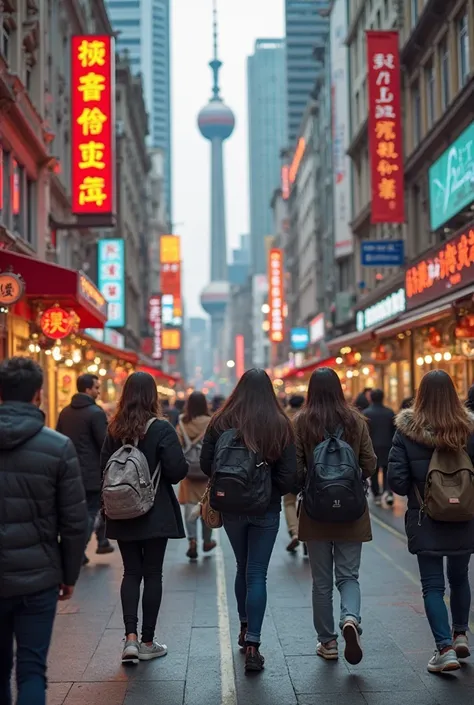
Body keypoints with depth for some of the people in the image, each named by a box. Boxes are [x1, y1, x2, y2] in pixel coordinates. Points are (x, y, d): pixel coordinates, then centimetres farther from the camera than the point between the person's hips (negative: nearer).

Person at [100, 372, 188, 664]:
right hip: (156, 513, -3)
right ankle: (148, 642, 14)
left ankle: (131, 637, 1)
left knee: (131, 572, 12)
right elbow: (177, 470, -17)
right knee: (152, 574, 7)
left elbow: (104, 467, 5)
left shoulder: (115, 430, -1)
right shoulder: (161, 429, -14)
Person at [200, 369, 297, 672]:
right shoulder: (281, 425, -9)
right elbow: (289, 475, -11)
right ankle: (252, 646, -1)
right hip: (266, 510, -2)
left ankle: (245, 628, 35)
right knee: (257, 575, 3)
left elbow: (206, 465, -3)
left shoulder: (221, 422, -6)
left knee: (243, 568, 22)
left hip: (231, 507, 2)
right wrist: (272, 492, 8)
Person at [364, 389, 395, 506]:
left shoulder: (366, 413, -8)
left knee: (373, 472, 10)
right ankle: (388, 492, -11)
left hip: (372, 447, -1)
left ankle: (377, 495, 13)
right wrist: (393, 445, 12)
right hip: (387, 447, 2)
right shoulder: (390, 412, -1)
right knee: (387, 471, 8)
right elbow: (394, 431, 2)